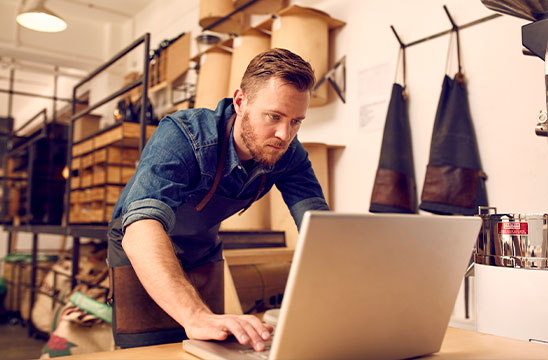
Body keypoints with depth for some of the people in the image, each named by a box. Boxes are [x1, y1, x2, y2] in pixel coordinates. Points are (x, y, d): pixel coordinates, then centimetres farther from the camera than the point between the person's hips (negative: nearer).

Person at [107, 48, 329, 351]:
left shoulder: (288, 155, -20)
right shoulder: (182, 136, -36)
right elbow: (141, 228, -49)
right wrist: (195, 316, -63)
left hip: (203, 256, 5)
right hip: (142, 258, -4)